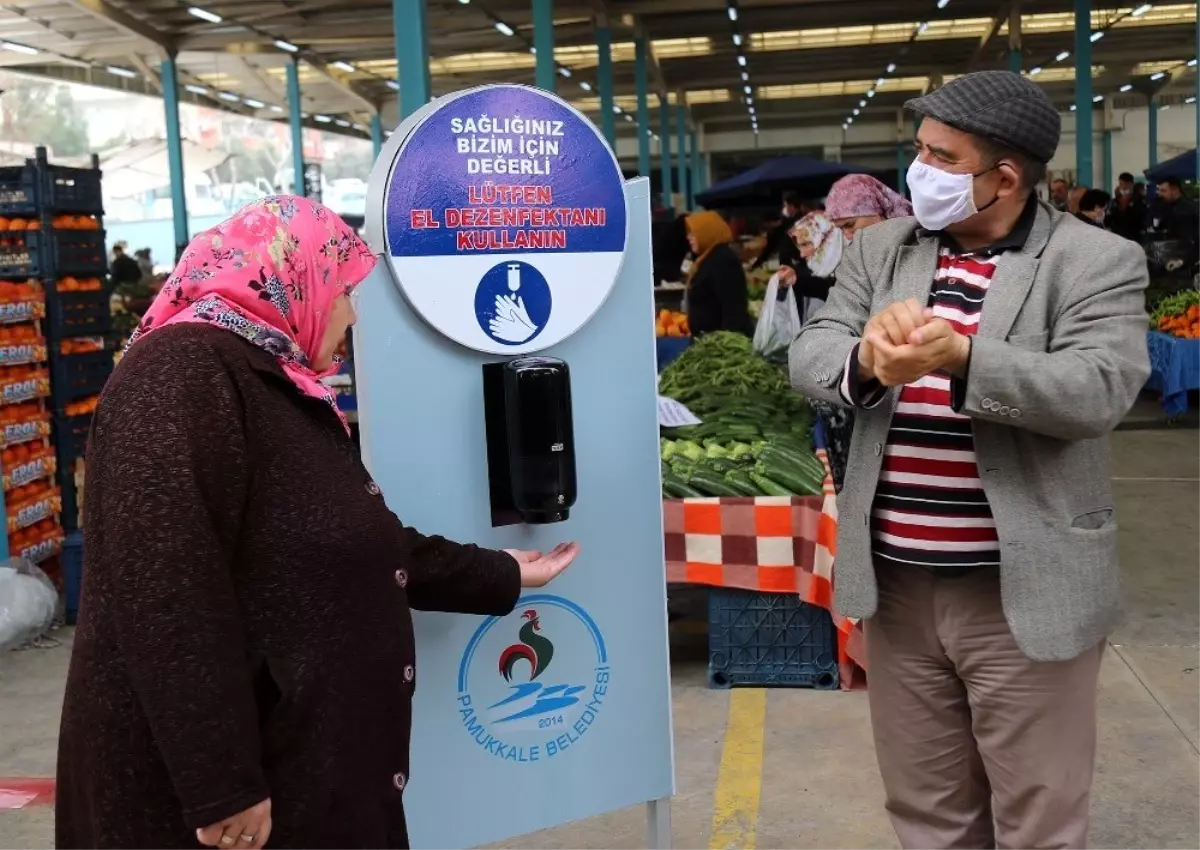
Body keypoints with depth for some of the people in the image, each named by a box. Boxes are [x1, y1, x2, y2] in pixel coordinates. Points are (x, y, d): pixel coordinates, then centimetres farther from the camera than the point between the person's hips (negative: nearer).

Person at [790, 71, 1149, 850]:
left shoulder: (1098, 261, -7)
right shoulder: (880, 249, 7)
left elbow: (1098, 392, -19)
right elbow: (810, 354, 1)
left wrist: (960, 356, -33)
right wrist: (867, 360, -23)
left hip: (1025, 594, -4)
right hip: (899, 587, 4)